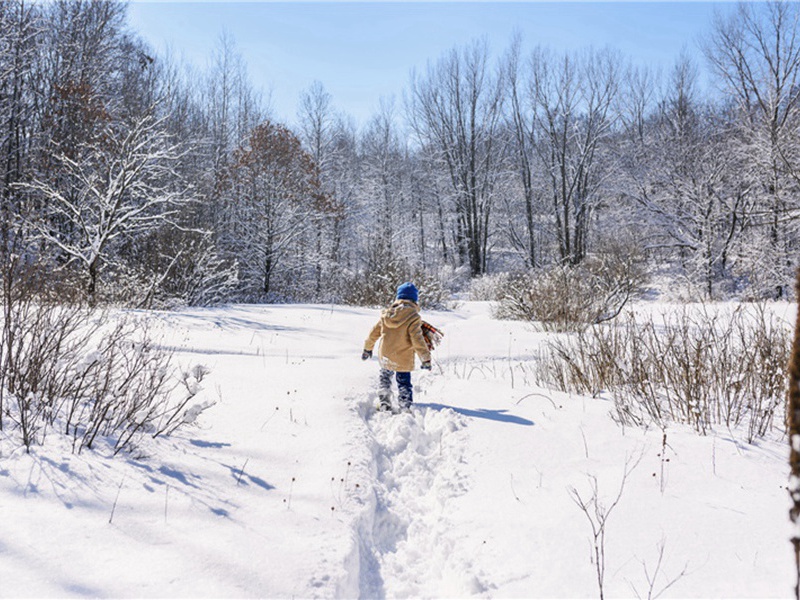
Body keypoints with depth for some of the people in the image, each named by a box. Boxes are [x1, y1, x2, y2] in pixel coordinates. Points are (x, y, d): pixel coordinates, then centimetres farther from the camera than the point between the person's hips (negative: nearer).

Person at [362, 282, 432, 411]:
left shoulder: (387, 313, -1)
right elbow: (417, 340, -19)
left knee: (384, 378, 28)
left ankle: (384, 406, 33)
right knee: (404, 386, 9)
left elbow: (374, 333, 9)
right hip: (403, 360, -4)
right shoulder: (413, 317, -16)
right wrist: (426, 359, -11)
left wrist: (367, 348, 23)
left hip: (384, 357, 5)